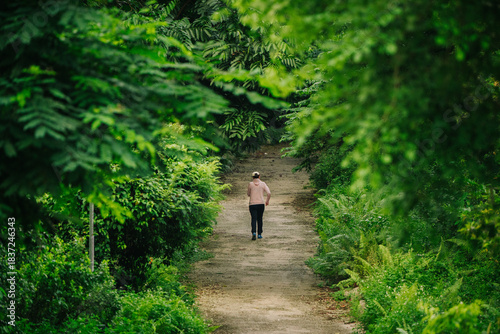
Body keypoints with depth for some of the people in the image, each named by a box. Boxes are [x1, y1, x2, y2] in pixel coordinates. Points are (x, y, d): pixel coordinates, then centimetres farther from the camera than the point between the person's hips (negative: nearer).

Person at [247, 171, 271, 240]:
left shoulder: (250, 184, -2)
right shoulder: (263, 184, 1)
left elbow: (248, 194, 8)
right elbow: (269, 193, -6)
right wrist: (267, 201, 8)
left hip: (252, 204, -1)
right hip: (261, 203, 1)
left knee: (254, 219, -5)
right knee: (259, 219, 16)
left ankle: (254, 232, -27)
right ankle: (259, 234, 18)